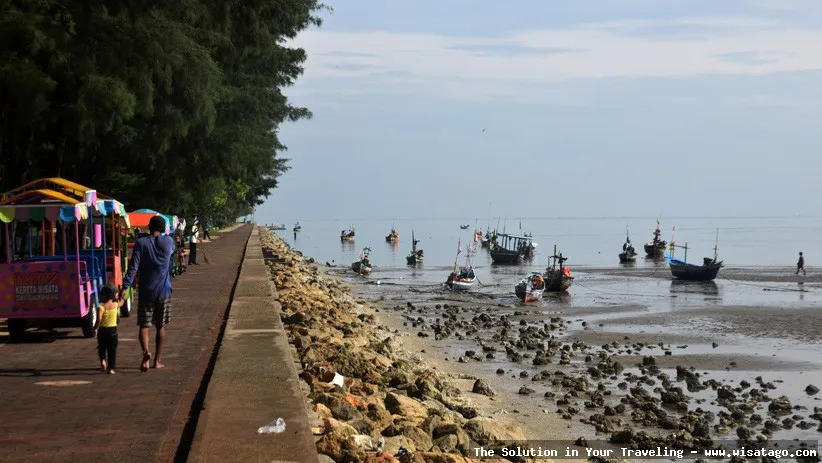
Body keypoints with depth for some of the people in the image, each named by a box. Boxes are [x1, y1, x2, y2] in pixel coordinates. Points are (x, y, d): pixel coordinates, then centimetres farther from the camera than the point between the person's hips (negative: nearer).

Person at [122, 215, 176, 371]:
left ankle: (146, 351, -24)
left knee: (144, 325, 3)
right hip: (164, 291, 2)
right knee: (160, 326, 13)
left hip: (146, 291, -1)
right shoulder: (168, 242, -1)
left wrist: (125, 287, -11)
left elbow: (133, 267, -12)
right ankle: (158, 360, 16)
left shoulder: (141, 243, -6)